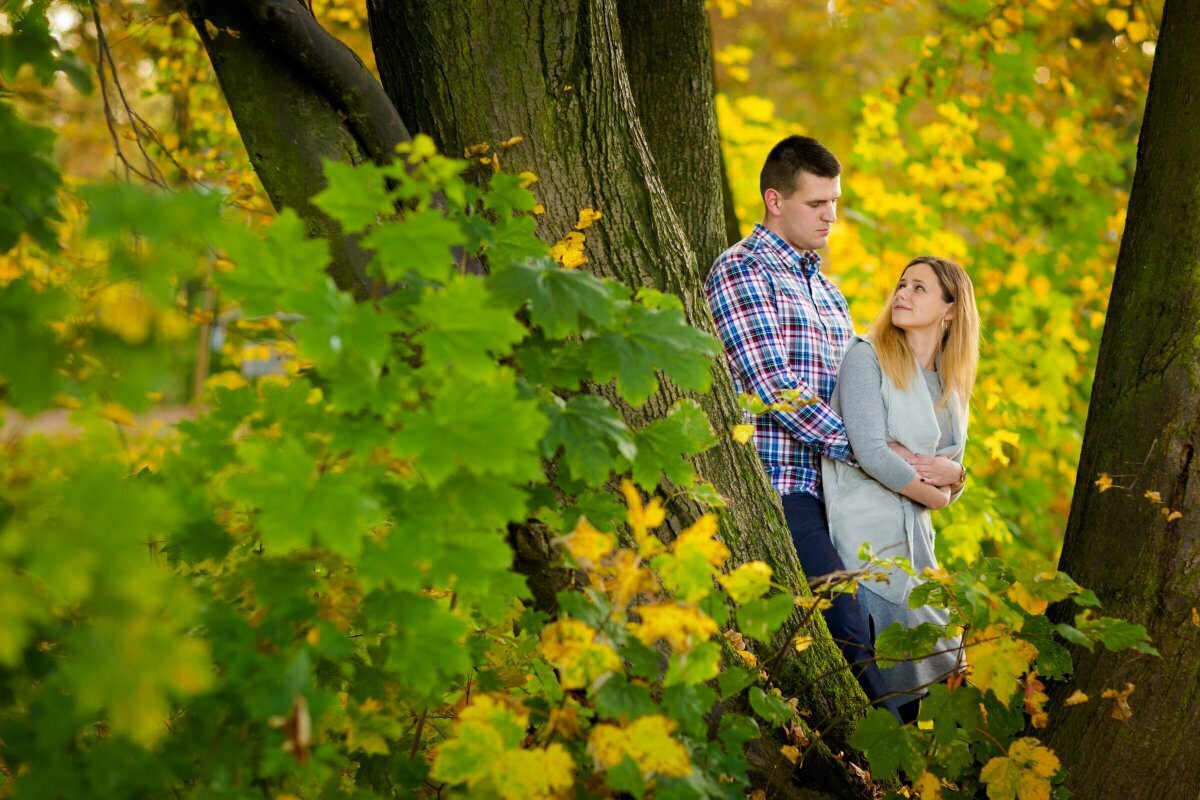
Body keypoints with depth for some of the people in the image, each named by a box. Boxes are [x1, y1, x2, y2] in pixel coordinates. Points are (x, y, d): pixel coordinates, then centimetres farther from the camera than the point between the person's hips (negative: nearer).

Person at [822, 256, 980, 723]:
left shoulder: (952, 381, 14)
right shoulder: (868, 357, -6)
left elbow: (954, 467, 12)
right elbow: (871, 454, -15)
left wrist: (948, 473, -12)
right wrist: (938, 495, -4)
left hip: (914, 535, 7)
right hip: (866, 532, -7)